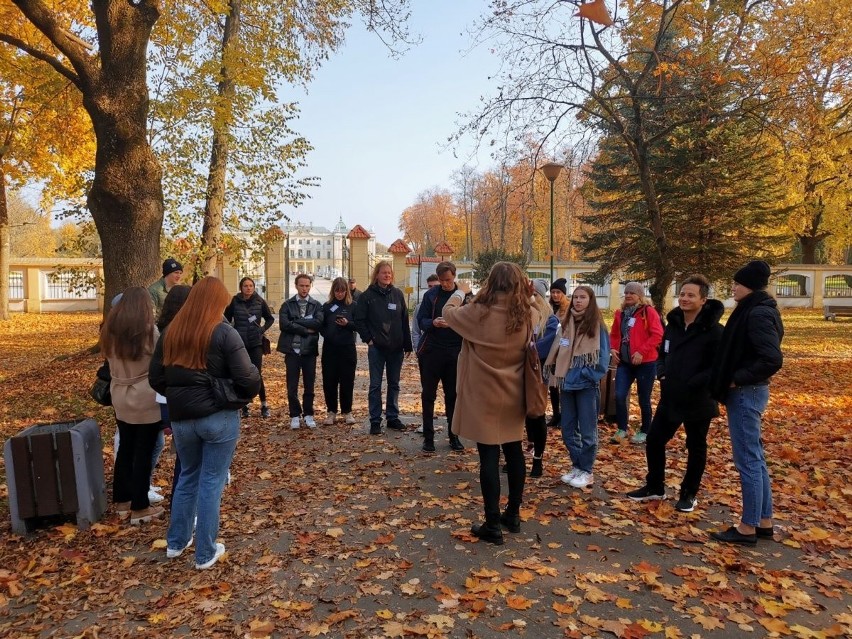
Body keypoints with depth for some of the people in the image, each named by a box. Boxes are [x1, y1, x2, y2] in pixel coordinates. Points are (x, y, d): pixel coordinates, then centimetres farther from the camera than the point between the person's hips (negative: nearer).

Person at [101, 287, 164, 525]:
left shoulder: (110, 330, 3)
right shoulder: (149, 331, -15)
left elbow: (112, 362, 11)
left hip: (120, 398, 6)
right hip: (146, 400, -6)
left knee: (125, 449, 17)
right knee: (143, 453, 4)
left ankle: (122, 501, 29)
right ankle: (140, 508, 13)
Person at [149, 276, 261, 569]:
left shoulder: (170, 332, 2)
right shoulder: (224, 333, -14)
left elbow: (156, 378, 8)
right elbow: (248, 378, -17)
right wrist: (249, 392, 5)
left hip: (181, 419, 5)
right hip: (219, 417, -5)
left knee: (188, 476, 23)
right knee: (211, 482, 7)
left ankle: (176, 542, 36)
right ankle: (205, 553, 19)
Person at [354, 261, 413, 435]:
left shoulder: (398, 294, 5)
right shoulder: (367, 295, -3)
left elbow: (405, 320, 5)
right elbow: (359, 320, -2)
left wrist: (407, 345, 3)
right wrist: (368, 339, -9)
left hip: (396, 348, 3)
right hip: (376, 348, -3)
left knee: (394, 384, 11)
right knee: (375, 385, 2)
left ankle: (393, 418, 22)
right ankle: (375, 421, 9)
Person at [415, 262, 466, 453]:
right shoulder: (430, 295, 1)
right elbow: (421, 321, -2)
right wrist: (433, 323, -23)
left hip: (455, 352, 0)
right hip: (431, 351, 0)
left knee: (453, 395, 9)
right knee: (428, 395, 4)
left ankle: (454, 436, 20)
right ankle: (428, 436, 14)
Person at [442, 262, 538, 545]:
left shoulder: (479, 313, -17)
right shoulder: (528, 315, -5)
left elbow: (449, 313, 2)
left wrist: (460, 292, 19)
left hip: (484, 398, -5)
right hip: (513, 397, 5)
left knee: (489, 457, 1)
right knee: (514, 453, 16)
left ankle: (493, 525, 8)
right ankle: (513, 515, 30)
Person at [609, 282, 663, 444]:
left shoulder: (649, 311, -8)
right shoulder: (620, 313, 9)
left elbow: (657, 335, -14)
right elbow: (614, 334, 18)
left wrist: (642, 351, -21)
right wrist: (614, 348, 0)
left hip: (645, 362, -5)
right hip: (624, 362, 5)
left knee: (643, 399, 6)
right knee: (619, 396, -3)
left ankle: (644, 432, 23)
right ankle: (622, 429, 13)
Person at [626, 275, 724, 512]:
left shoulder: (713, 330, -14)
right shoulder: (672, 324, 7)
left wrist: (692, 384, -23)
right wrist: (662, 374, 0)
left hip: (698, 400, -6)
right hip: (670, 397, 6)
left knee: (695, 447, 11)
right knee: (654, 440, 9)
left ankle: (689, 494, 27)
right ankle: (655, 487, 27)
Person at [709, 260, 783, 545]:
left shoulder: (757, 314, -18)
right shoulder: (752, 311, 11)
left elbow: (772, 359, -26)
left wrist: (738, 379, -17)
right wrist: (736, 379, 7)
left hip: (746, 394, -10)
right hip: (747, 392, 10)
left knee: (747, 461, -1)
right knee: (755, 459, 16)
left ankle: (748, 527, 10)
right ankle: (764, 522, 26)